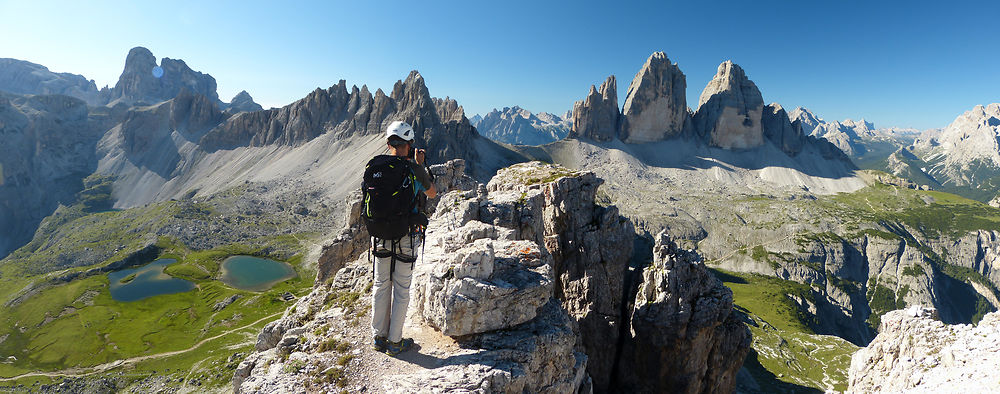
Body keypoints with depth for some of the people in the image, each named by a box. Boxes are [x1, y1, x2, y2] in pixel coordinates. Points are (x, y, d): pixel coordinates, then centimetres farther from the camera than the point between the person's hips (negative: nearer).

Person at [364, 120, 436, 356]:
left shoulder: (373, 166, -3)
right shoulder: (413, 170, -13)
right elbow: (432, 193, 4)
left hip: (379, 237, 4)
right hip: (406, 238, -4)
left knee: (381, 285, 17)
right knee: (401, 288, 8)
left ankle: (379, 337, 29)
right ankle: (395, 342, 19)